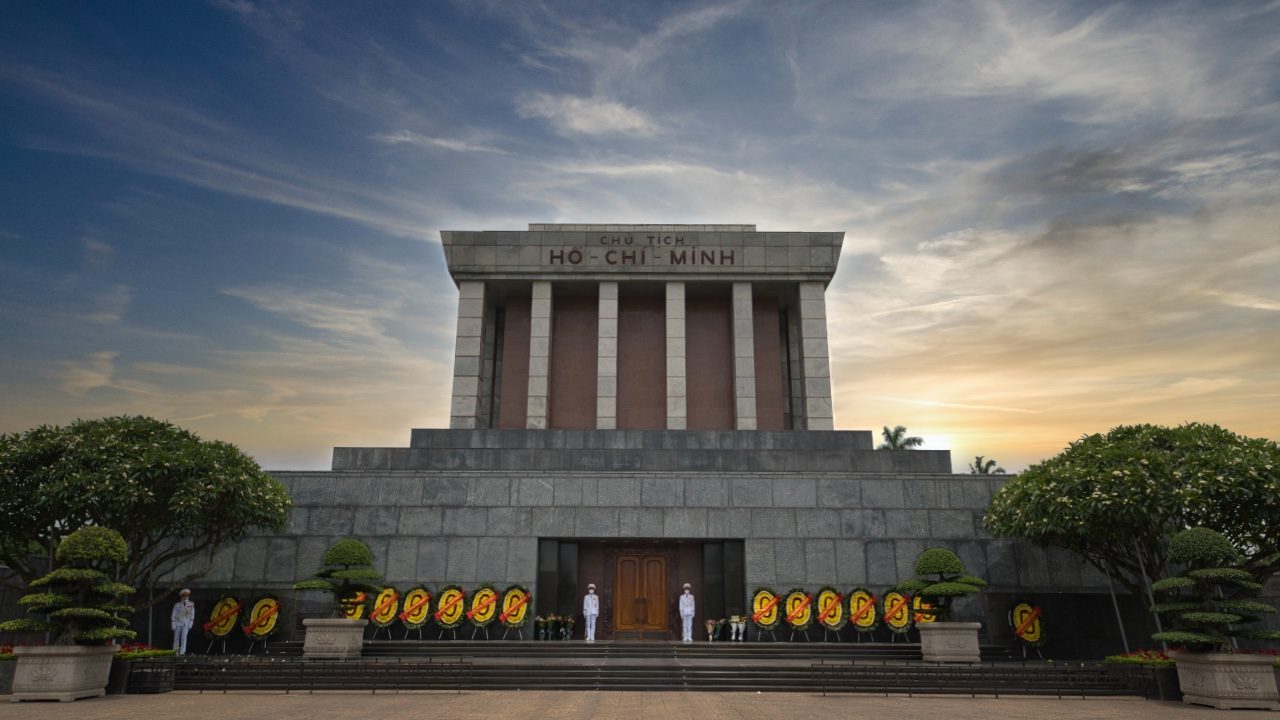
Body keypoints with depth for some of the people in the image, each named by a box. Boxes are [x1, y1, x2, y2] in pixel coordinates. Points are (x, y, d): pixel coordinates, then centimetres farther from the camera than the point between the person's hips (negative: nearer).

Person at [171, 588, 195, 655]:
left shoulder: (191, 604, -1)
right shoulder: (177, 605, -5)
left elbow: (192, 614, 2)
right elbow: (173, 615, -4)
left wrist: (191, 623, -5)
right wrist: (173, 624, -8)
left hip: (186, 624, 0)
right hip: (177, 623, 0)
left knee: (184, 637, -14)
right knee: (177, 637, 8)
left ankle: (182, 652, -17)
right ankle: (176, 651, 28)